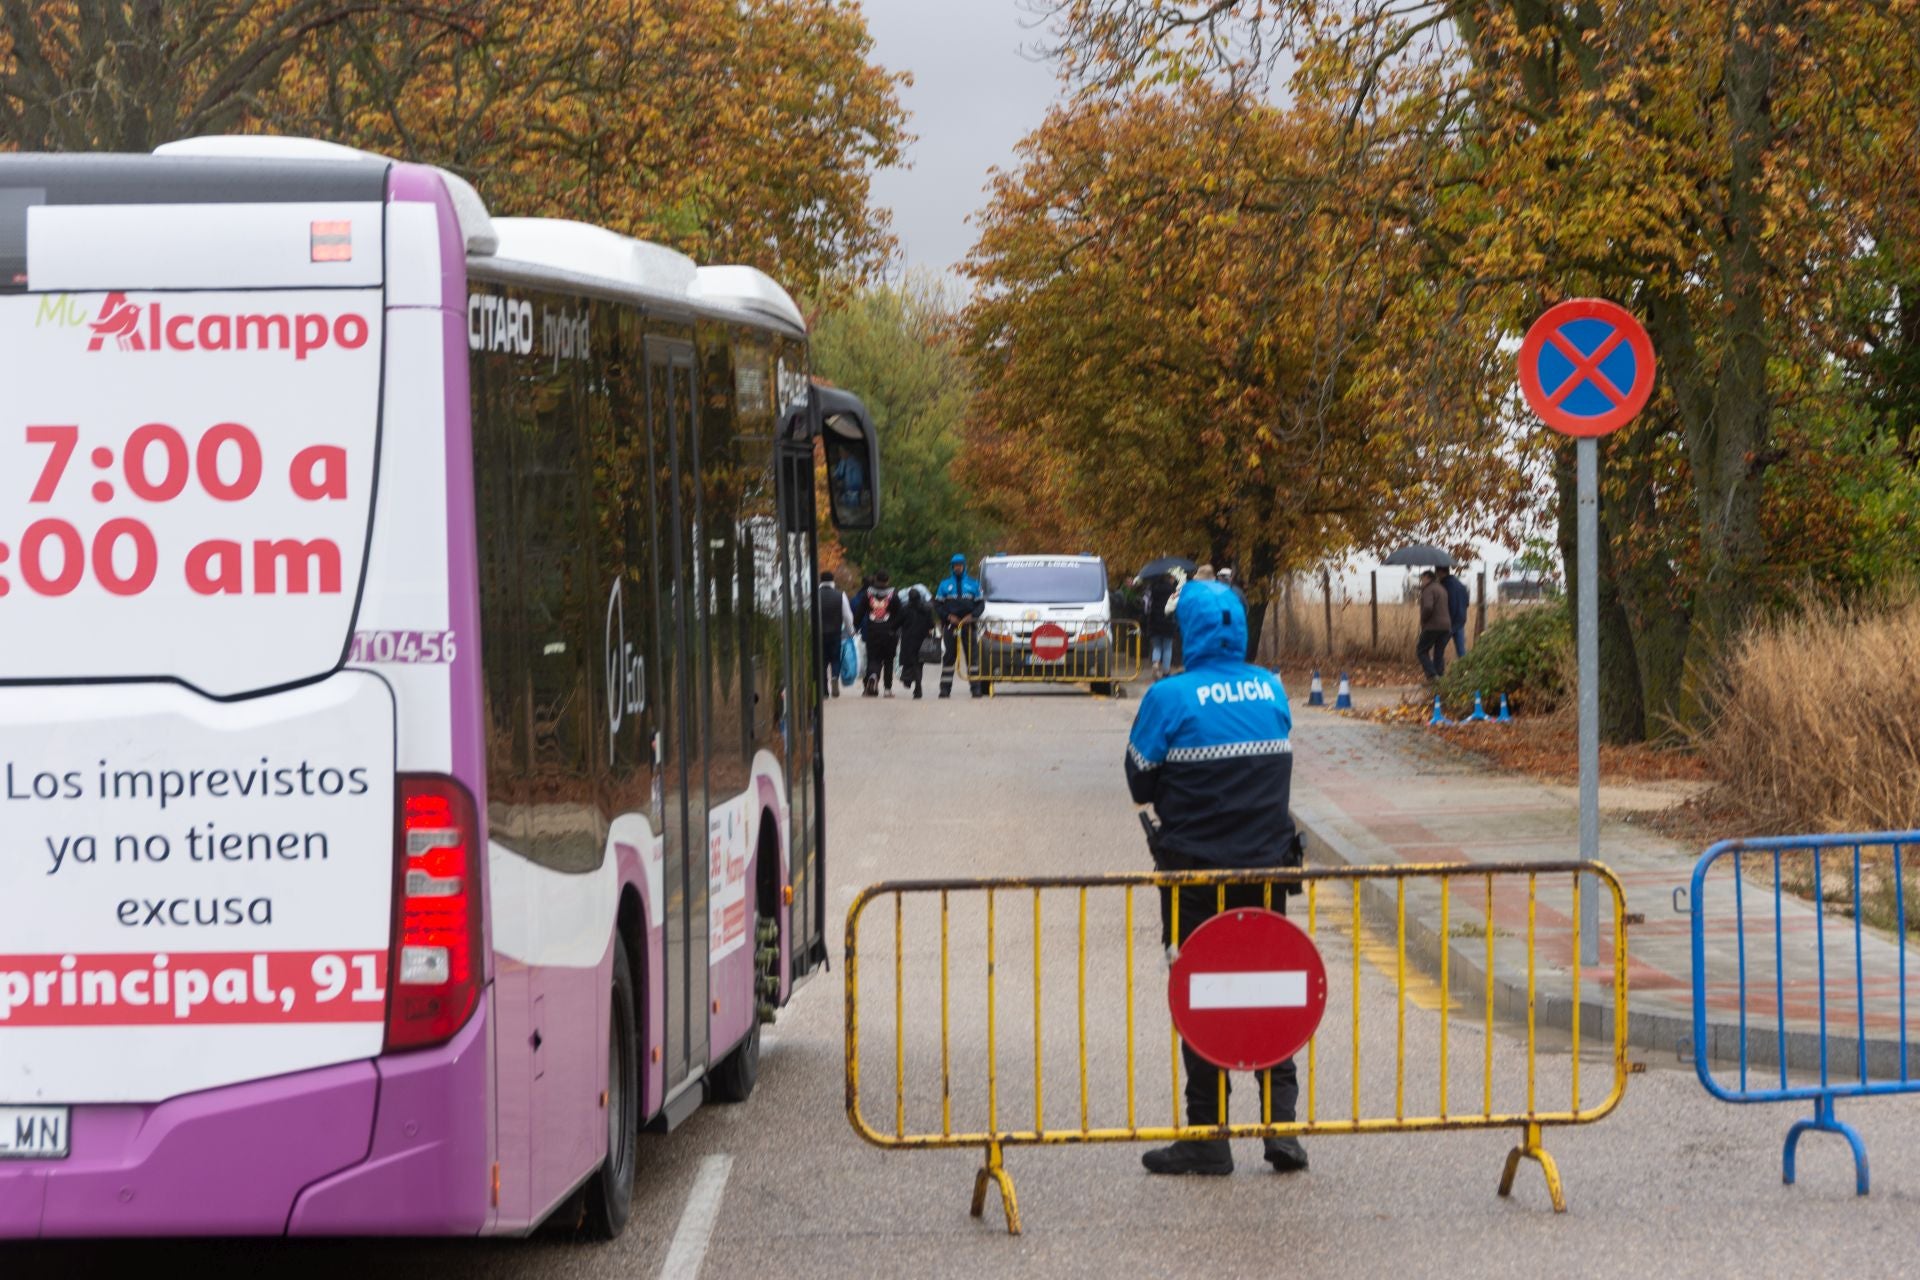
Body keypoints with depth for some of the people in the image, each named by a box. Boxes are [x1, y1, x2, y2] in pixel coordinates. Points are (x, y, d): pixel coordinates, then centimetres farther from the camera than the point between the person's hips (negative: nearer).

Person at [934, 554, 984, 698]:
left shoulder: (973, 583, 11)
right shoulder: (945, 583, 10)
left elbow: (980, 603, 10)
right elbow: (937, 604, 7)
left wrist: (972, 616, -7)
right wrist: (948, 616, -8)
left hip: (968, 623, 0)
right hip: (950, 624, 0)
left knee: (972, 655, -4)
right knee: (948, 656, -2)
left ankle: (975, 686, -2)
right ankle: (945, 688, 0)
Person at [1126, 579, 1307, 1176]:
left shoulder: (1170, 698, -13)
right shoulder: (1272, 689, 2)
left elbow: (1141, 784, -5)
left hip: (1195, 870, -4)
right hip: (1267, 861, 4)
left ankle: (1209, 1136, 6)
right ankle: (1282, 1123, 7)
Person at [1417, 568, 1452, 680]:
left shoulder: (1428, 590, -11)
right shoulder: (1442, 589, 17)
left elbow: (1428, 607, -25)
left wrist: (1423, 620, -10)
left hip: (1432, 627, -8)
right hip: (1446, 626, 8)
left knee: (1422, 651, 2)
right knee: (1439, 654, 12)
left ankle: (1432, 675, -13)